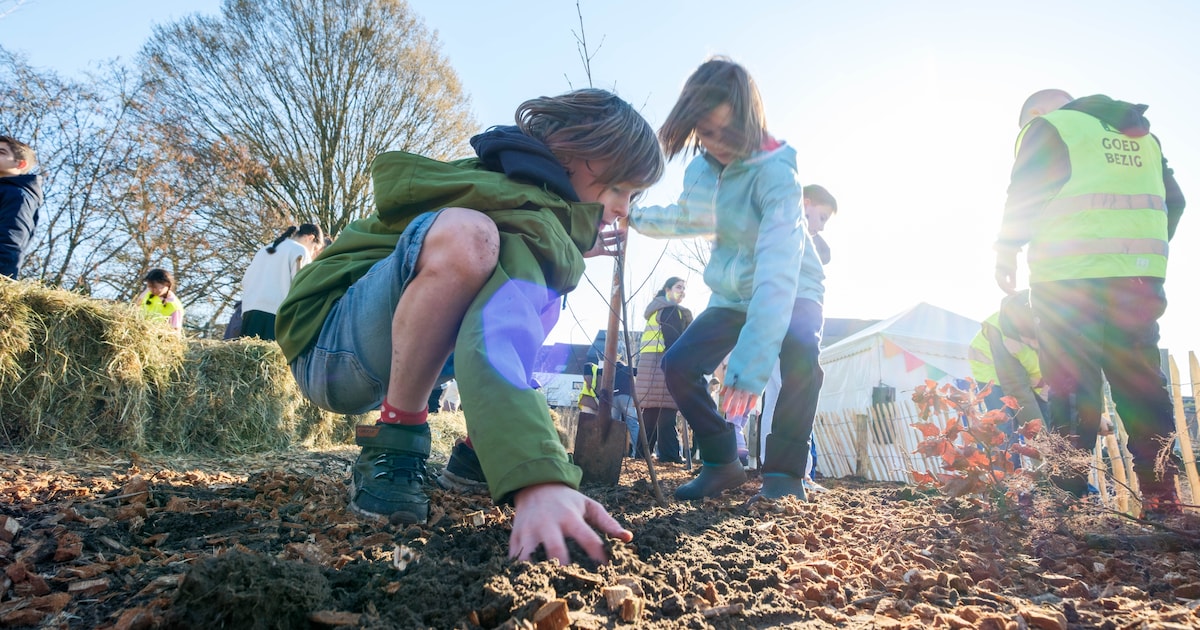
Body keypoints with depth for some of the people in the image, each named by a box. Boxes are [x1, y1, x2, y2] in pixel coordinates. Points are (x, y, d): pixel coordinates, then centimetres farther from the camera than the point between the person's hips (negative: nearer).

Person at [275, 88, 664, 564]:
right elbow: (496, 346, -41)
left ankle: (472, 455, 6)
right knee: (466, 235, -34)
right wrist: (539, 480, -55)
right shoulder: (530, 219, -24)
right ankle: (389, 453, -21)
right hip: (328, 346, -9)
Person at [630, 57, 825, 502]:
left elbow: (777, 269, -42)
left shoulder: (775, 172, -30)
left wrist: (751, 361, -50)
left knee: (799, 353, -36)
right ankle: (721, 463, 7)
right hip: (732, 295, 6)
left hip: (792, 292, -5)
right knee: (678, 365, -12)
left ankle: (784, 471, -16)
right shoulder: (698, 172, -9)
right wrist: (636, 218, 5)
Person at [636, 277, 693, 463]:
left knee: (650, 411, 8)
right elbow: (673, 340, -15)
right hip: (663, 364, -10)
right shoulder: (670, 310, -6)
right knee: (667, 411, -11)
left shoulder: (656, 310, 26)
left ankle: (642, 452, 9)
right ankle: (669, 455, -12)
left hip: (648, 363, 10)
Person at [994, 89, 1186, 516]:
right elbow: (1173, 200, 22)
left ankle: (1068, 493, -4)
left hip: (1071, 276, -5)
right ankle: (1161, 496, 8)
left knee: (1070, 385, -3)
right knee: (1141, 381, 9)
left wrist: (1006, 250, 1)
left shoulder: (1046, 127, 5)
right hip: (1140, 276, 6)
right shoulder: (1142, 134, 24)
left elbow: (1024, 197, -7)